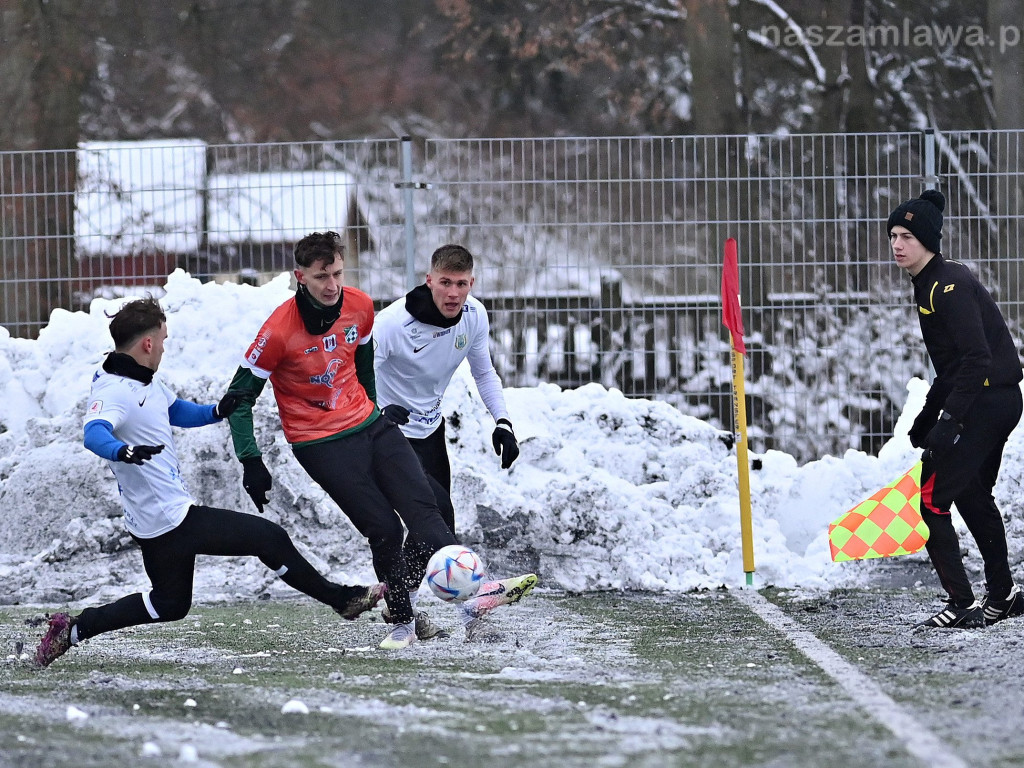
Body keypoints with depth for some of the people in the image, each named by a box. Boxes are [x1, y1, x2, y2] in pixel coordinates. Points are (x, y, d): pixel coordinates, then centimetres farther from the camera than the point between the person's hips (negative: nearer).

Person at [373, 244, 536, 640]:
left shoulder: (474, 316, -8)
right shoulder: (393, 322, -28)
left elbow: (483, 372, 10)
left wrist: (502, 422, -1)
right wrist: (381, 409, -47)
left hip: (431, 426, 7)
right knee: (438, 512, -22)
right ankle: (471, 599, -20)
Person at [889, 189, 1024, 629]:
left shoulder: (949, 286, -17)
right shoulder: (930, 285, 14)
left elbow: (976, 358, -25)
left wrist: (948, 421, -29)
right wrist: (927, 418, 25)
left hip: (986, 402, -11)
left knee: (933, 500, -11)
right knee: (972, 496, 24)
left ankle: (962, 606, -12)